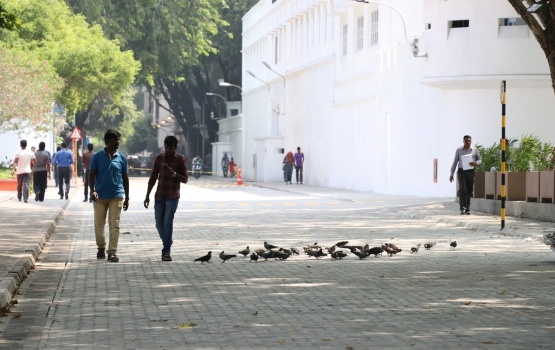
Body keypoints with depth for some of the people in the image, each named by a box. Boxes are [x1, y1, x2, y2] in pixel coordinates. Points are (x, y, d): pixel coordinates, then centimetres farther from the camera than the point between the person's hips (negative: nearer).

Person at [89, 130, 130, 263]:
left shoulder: (121, 158, 6)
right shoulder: (97, 156, 0)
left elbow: (125, 178, 11)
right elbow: (91, 175, -1)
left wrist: (127, 197, 9)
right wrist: (92, 191, -16)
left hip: (116, 196, 0)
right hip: (100, 196, 0)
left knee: (114, 225, -5)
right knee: (99, 224, 8)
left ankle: (112, 252, -5)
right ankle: (101, 248, 26)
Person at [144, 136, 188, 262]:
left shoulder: (181, 160, -4)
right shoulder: (159, 158, 4)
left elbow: (185, 179, -4)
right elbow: (153, 178, 9)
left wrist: (173, 174, -22)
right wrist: (147, 195, 6)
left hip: (173, 196, -4)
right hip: (159, 195, 4)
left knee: (168, 222, -13)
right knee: (159, 223, 6)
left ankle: (166, 251, -13)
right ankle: (167, 245, 26)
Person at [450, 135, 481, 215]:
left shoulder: (475, 150, 5)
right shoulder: (459, 150, 4)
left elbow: (479, 160, 13)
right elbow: (455, 162, 9)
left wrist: (476, 163, -12)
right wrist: (451, 174, 7)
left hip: (470, 171, 1)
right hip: (461, 171, -1)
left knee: (469, 190, 5)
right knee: (462, 189, -16)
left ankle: (467, 209, 16)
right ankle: (462, 208, -19)